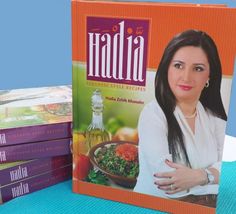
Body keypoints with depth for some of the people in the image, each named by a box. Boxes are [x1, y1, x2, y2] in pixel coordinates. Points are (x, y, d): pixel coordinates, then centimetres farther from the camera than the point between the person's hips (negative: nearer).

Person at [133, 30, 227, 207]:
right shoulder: (153, 114, -14)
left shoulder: (215, 117, 4)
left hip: (205, 207, 6)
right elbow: (167, 182, -22)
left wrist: (199, 176, -22)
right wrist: (213, 176, -11)